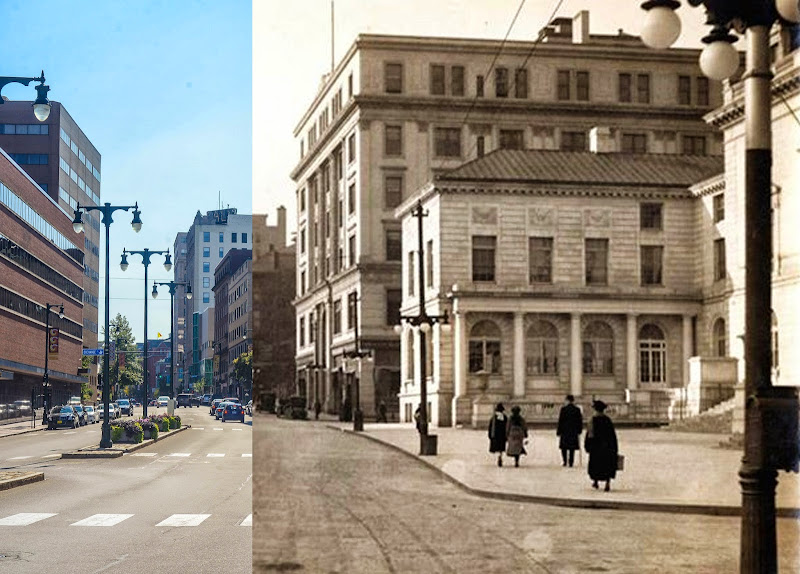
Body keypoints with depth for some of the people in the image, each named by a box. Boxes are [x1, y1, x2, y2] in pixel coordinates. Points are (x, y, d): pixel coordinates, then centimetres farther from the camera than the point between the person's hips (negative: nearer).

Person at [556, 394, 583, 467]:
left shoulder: (563, 409, -8)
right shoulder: (577, 410, 0)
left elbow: (560, 421, -6)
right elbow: (580, 421, 5)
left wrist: (558, 431, 0)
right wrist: (579, 430, 17)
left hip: (565, 431, -2)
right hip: (574, 432, 2)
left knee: (564, 447, 8)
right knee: (572, 448, 6)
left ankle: (565, 461, -2)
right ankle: (571, 462, 3)